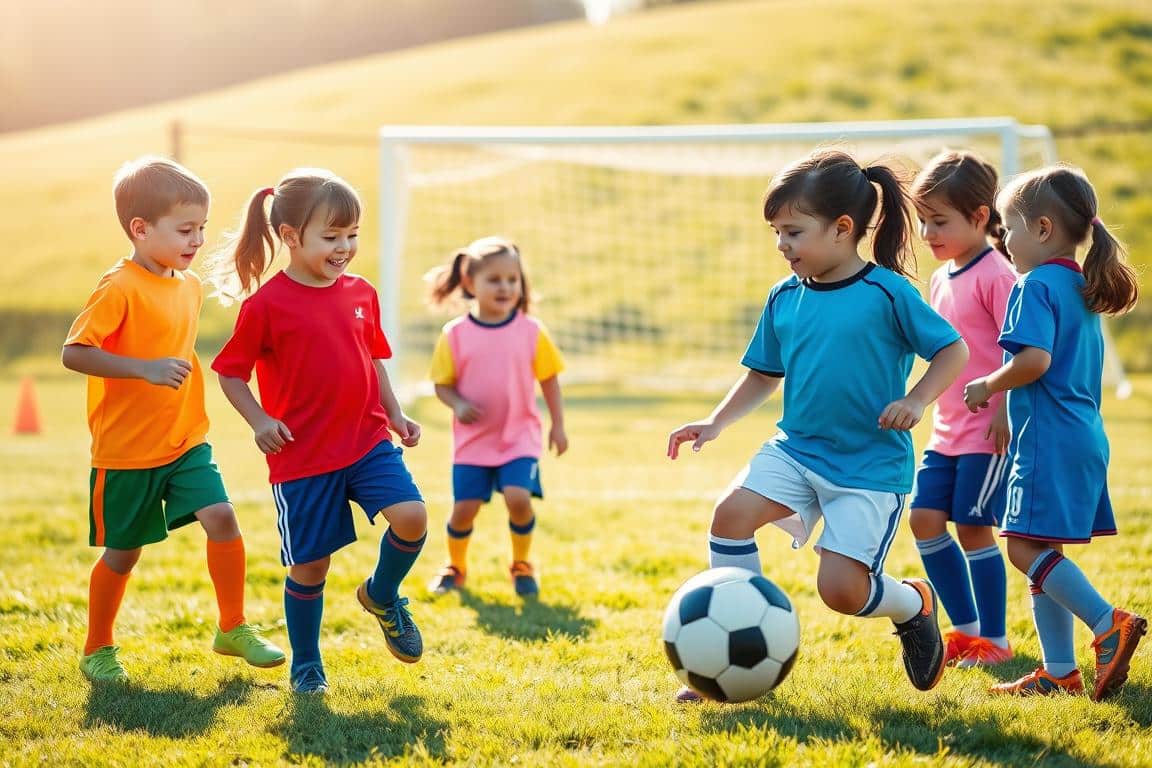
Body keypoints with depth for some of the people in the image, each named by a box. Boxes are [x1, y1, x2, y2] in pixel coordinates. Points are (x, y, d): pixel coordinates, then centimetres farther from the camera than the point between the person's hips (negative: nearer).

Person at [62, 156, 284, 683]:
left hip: (186, 441, 5)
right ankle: (97, 651, 26)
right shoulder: (120, 289, -18)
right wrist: (147, 369, -31)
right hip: (126, 449, -5)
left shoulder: (190, 286, 5)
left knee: (221, 517, -12)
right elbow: (74, 353, -24)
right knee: (122, 551, 6)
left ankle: (233, 629, 4)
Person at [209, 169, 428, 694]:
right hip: (302, 455, -4)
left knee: (411, 517, -17)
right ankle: (306, 665, 24)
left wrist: (395, 415, 9)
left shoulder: (361, 294, 5)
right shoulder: (266, 304, -10)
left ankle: (382, 596, 13)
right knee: (309, 566, 3)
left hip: (368, 439, 4)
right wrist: (260, 421, -16)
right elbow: (231, 373, -3)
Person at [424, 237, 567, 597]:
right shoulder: (455, 335, -5)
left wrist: (558, 425, 3)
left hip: (520, 437, 0)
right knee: (465, 507, -3)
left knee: (518, 497, -19)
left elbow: (548, 379, 5)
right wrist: (458, 405, -18)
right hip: (473, 439, 0)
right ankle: (455, 565, 26)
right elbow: (442, 384, 1)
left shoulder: (531, 331, -3)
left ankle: (522, 563, 7)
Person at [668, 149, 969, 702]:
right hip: (796, 448, 5)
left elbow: (952, 350, -4)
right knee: (732, 512, -22)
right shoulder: (785, 298, 5)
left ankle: (914, 604, 23)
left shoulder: (887, 293, -11)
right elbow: (763, 374, 17)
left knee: (840, 589, -13)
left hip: (871, 464, -5)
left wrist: (915, 402, -18)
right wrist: (716, 423, 5)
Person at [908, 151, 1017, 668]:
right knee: (925, 518, 5)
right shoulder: (940, 280, 13)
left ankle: (995, 640, 8)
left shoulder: (995, 274, -14)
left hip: (988, 430, -8)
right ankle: (968, 629, 17)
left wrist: (1004, 412, -20)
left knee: (973, 527, -4)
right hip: (947, 430, 8)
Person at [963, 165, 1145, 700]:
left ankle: (1109, 624, -17)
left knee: (1027, 549, -11)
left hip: (1048, 438, -10)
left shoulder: (1036, 285, -12)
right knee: (1041, 553, 11)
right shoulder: (1082, 289, 17)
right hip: (1084, 434, 10)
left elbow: (1034, 359, -25)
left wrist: (988, 386, -9)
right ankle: (1060, 671, 11)